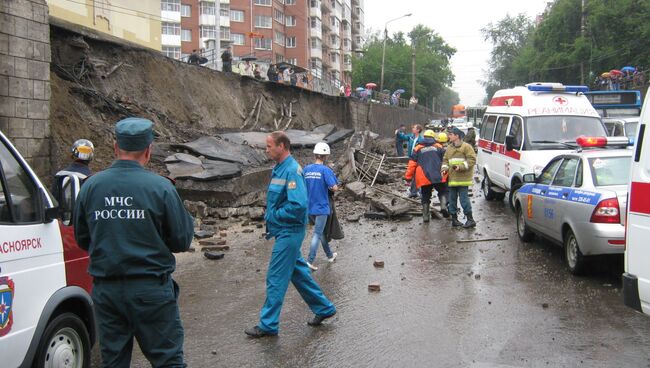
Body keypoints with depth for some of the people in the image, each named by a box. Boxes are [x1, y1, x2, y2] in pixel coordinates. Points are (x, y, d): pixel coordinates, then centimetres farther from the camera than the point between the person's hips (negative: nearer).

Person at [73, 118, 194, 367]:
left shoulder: (91, 186, 0)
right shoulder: (160, 187, -11)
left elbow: (82, 240, 9)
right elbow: (182, 241, -8)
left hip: (105, 289, 4)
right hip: (151, 289, -4)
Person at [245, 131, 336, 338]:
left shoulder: (292, 170, -20)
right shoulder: (279, 168, 10)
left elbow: (298, 205, -29)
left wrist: (272, 216, -17)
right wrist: (271, 223, 10)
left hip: (289, 233, -10)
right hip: (284, 231, 10)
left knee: (276, 278, -2)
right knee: (298, 272, 18)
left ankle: (268, 325, 8)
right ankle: (323, 308, 31)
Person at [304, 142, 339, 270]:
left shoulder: (306, 169, 1)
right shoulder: (325, 170, -15)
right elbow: (334, 188, -20)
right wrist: (331, 187, 1)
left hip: (310, 206, 6)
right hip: (322, 207, -6)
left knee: (321, 231, 21)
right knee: (317, 234, -2)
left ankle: (330, 255, 36)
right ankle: (310, 261, -7)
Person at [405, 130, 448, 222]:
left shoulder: (418, 149, 9)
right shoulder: (438, 147, 10)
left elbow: (412, 163, 5)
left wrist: (408, 177, 10)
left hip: (424, 178, 1)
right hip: (438, 176, -1)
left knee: (425, 196, 11)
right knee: (442, 191, 15)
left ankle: (425, 216, 8)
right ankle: (443, 206, -11)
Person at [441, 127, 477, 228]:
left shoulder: (466, 147, -4)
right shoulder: (449, 148, 16)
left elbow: (472, 160, -10)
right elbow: (445, 160, 21)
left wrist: (461, 167, -20)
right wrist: (444, 168, 1)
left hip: (462, 178, -7)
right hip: (452, 178, 7)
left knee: (464, 198, -9)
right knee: (452, 199, 10)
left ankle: (470, 219, -4)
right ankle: (454, 219, 19)